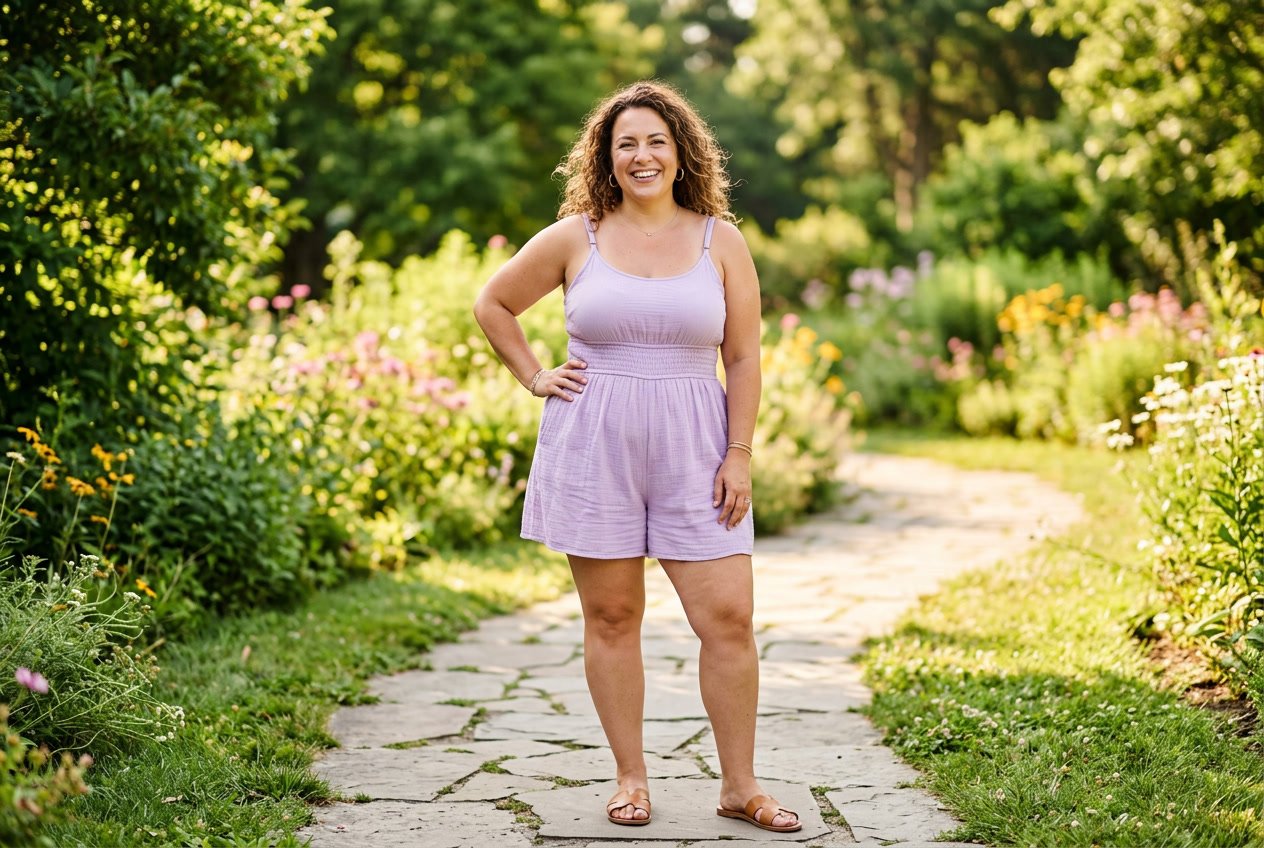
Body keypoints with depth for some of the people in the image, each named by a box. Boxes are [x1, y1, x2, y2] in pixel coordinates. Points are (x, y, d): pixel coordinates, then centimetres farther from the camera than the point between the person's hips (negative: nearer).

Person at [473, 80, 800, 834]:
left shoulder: (720, 240, 5)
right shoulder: (575, 238, 3)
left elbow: (744, 357, 4)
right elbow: (494, 303, 15)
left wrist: (740, 454, -3)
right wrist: (536, 379, 6)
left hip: (692, 450, 0)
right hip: (594, 446, 0)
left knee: (729, 615, -5)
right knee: (612, 615, 4)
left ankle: (740, 785, 8)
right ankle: (631, 778, 17)